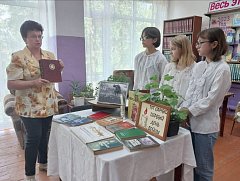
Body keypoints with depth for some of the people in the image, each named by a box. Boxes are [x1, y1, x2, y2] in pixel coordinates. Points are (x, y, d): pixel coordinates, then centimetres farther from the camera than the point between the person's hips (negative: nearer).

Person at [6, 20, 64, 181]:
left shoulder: (50, 55, 7)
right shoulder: (18, 57, -10)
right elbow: (11, 84, -14)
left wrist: (59, 69, -7)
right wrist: (33, 83, -27)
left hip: (49, 105, 6)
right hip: (30, 107, -5)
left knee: (45, 135, 17)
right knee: (34, 138, 0)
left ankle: (43, 162, 39)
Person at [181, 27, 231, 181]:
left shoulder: (222, 69, -13)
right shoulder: (198, 66, 8)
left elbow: (211, 99, -17)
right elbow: (190, 92, 5)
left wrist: (188, 111, -15)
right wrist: (183, 111, -6)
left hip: (206, 125, -6)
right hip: (191, 121, 6)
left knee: (202, 168, 10)